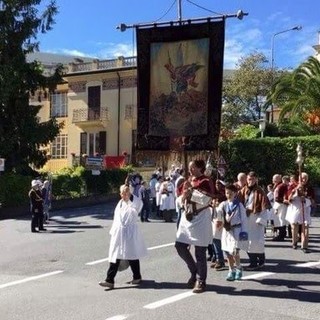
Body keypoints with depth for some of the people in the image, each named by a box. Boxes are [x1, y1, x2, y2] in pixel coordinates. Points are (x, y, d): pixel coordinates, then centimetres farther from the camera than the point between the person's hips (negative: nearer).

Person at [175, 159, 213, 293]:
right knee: (180, 245, 5)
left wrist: (191, 193, -20)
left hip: (200, 220, -7)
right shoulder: (188, 181, 14)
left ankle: (201, 281, 10)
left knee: (200, 252, -2)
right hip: (187, 218, 8)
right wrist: (183, 197, -3)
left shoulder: (205, 182, -9)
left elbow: (207, 200, -21)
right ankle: (194, 271, 25)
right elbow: (182, 200, 19)